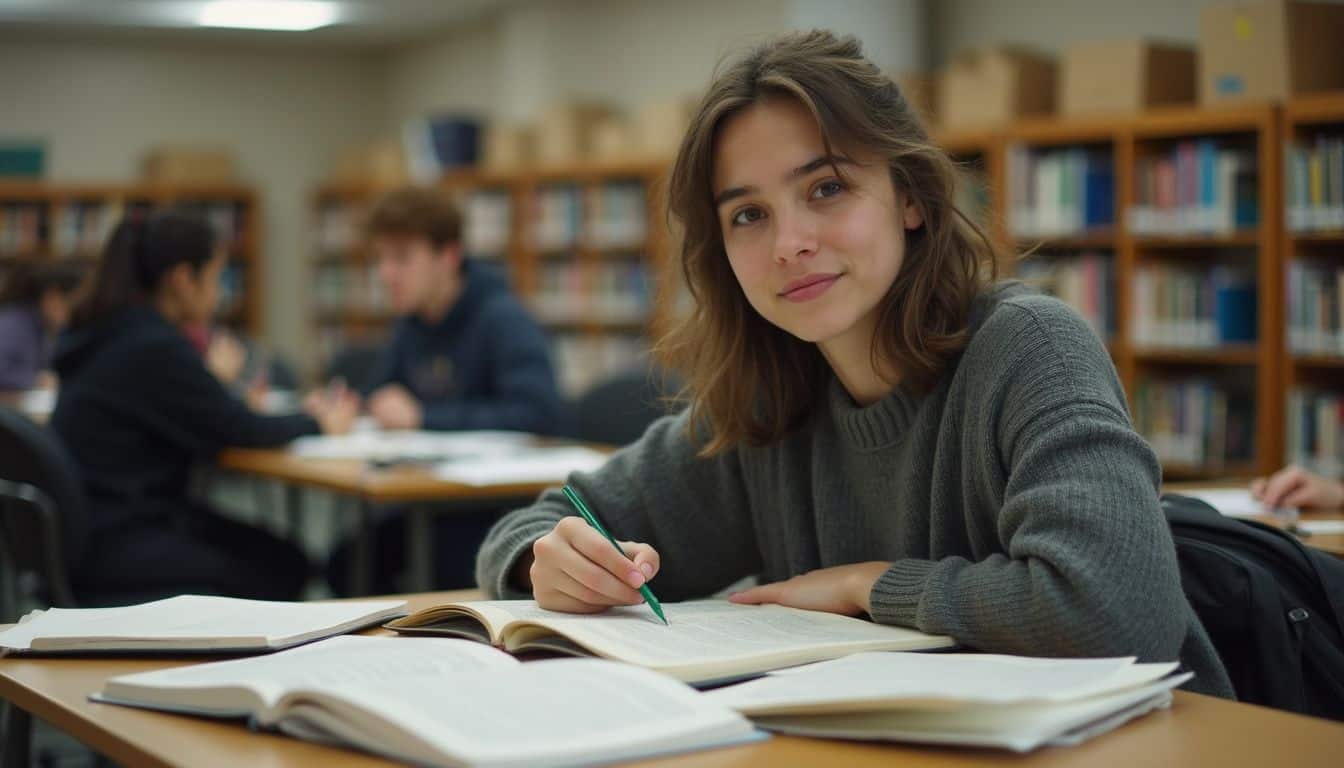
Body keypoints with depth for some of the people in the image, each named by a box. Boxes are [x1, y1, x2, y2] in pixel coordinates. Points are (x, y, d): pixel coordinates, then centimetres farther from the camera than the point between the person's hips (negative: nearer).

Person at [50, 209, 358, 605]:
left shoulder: (105, 336, 10)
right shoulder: (156, 349, -19)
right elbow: (239, 430, -12)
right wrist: (318, 423, 3)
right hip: (115, 546, -9)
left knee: (287, 560, 5)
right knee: (276, 574, -4)